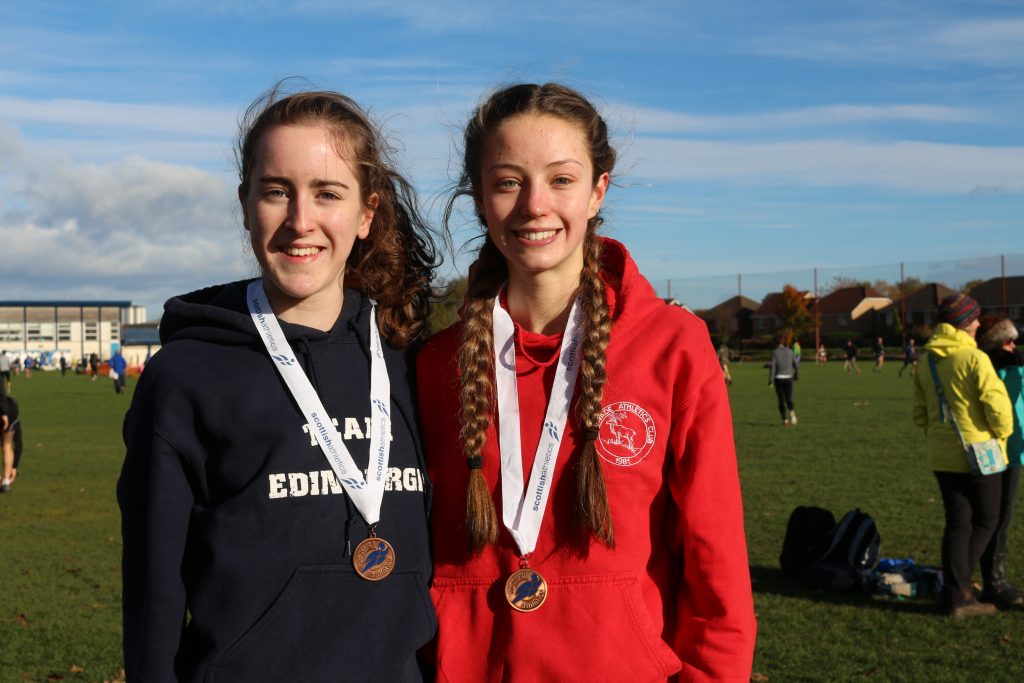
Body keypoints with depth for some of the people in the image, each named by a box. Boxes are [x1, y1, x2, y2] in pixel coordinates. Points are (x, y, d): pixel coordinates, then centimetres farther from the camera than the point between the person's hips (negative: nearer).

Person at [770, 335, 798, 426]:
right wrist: (797, 375, 19)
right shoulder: (790, 351, 4)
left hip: (779, 379, -2)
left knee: (781, 401, 10)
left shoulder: (775, 352, -4)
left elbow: (772, 367, -11)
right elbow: (796, 365, 3)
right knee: (789, 400, 6)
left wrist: (770, 380, -5)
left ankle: (785, 420, 8)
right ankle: (792, 413, -24)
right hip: (788, 378, 2)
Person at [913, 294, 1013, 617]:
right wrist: (1002, 434, 0)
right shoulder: (974, 358, -15)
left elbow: (920, 414, 12)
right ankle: (958, 589, 3)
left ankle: (956, 593, 11)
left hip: (943, 457, 6)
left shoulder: (927, 364, 7)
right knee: (987, 520, 9)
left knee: (957, 524, 11)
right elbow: (997, 405, -18)